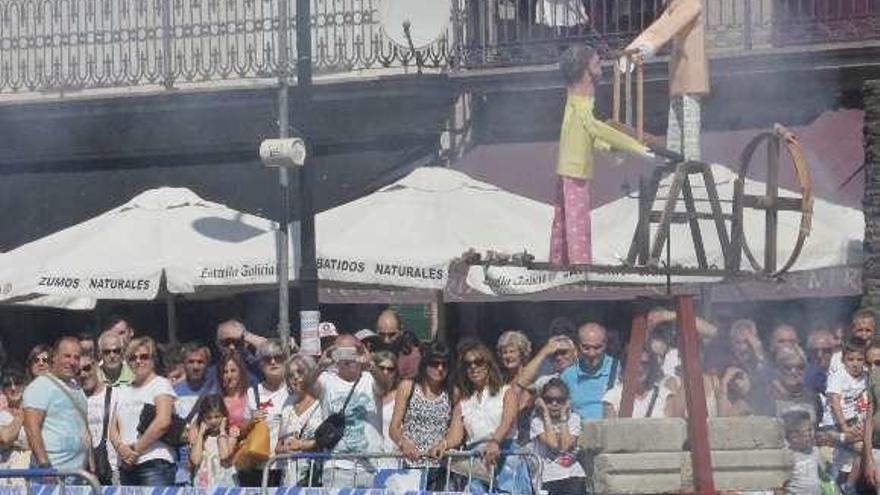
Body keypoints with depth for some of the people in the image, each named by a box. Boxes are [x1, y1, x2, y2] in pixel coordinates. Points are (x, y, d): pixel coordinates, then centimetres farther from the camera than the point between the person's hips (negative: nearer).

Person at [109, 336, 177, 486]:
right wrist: (121, 447, -7)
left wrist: (136, 450, -10)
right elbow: (113, 427, 15)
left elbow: (163, 422, -13)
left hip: (154, 462, -7)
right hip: (127, 466, 7)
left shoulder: (161, 384, 2)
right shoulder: (124, 391, 22)